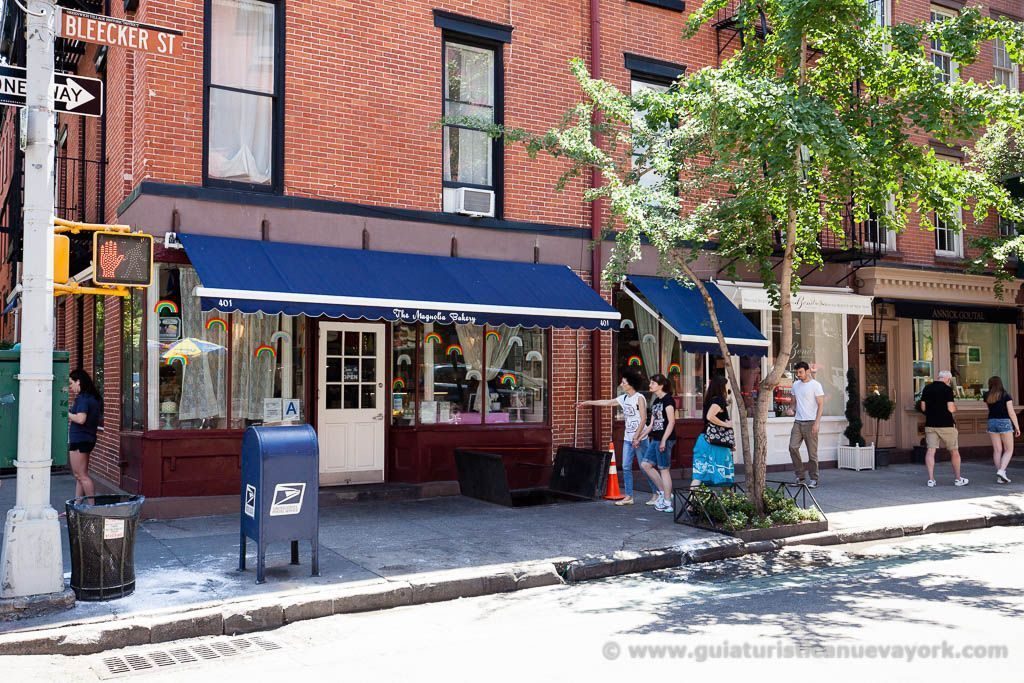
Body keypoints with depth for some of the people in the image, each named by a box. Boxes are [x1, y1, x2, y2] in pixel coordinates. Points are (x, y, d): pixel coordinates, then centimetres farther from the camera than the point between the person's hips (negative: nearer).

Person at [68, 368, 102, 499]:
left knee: (82, 476, -5)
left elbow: (81, 419, -26)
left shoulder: (82, 398, -16)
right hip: (89, 438, 10)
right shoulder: (94, 397, 12)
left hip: (79, 440, -10)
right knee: (79, 475, 14)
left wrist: (69, 414, -9)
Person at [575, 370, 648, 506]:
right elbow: (607, 403, 19)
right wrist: (587, 403, 21)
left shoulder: (639, 398, -10)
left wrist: (637, 436, -20)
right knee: (626, 467, 5)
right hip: (628, 438, 7)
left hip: (640, 438, -7)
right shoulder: (623, 398, 11)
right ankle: (629, 496, 10)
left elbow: (643, 418, -15)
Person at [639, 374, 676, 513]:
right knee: (645, 464, 6)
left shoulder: (667, 399, -9)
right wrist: (640, 438, 17)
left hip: (665, 439, -9)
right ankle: (663, 492, 15)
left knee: (664, 469, -4)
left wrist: (664, 440, -21)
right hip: (655, 439, 9)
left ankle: (667, 503, 3)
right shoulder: (655, 402, 16)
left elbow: (671, 422, -16)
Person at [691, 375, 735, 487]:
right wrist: (726, 424, -15)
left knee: (700, 474, 1)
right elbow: (710, 416, -26)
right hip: (714, 443, -8)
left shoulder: (711, 399, 13)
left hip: (706, 440, 8)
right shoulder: (719, 400, -12)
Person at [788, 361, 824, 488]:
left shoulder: (815, 385, -5)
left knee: (812, 452, -2)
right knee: (793, 447, -7)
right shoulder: (795, 385, 13)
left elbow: (821, 405, -9)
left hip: (810, 422, -5)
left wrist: (816, 423, -16)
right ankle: (799, 475, 4)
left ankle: (813, 479, 7)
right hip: (797, 421, 5)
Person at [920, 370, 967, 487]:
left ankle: (931, 479, -6)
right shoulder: (947, 389, -9)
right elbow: (950, 408, -14)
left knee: (930, 451, 0)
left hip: (930, 424, 4)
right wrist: (954, 408, 7)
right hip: (946, 424, -4)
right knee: (954, 451, 11)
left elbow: (923, 408, 7)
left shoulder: (927, 389, 6)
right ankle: (957, 479, 19)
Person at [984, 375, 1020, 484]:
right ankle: (1001, 470, -15)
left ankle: (1000, 477, 5)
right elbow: (1011, 412, -9)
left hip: (992, 422, 4)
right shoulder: (1006, 395, -7)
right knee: (1009, 450, 5)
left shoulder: (987, 396, 4)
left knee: (997, 450, 6)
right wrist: (1017, 427, -3)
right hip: (1004, 422, -4)